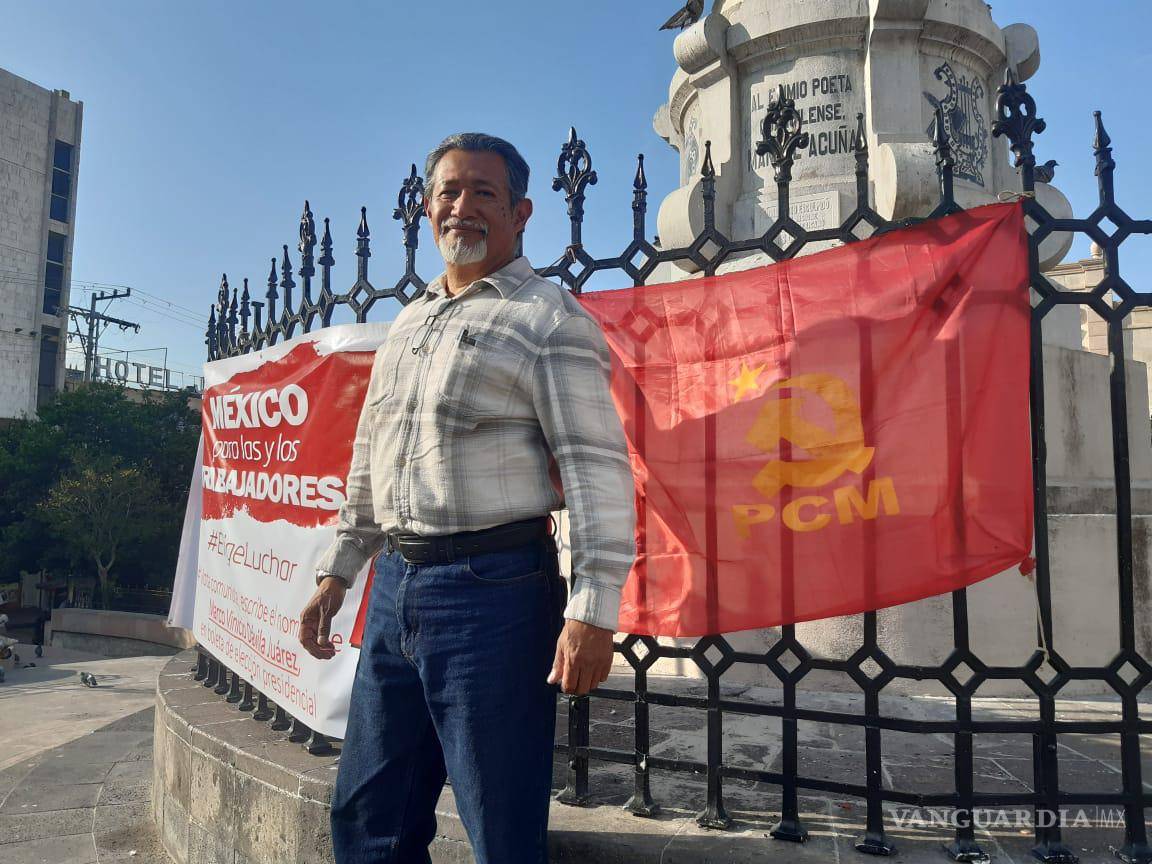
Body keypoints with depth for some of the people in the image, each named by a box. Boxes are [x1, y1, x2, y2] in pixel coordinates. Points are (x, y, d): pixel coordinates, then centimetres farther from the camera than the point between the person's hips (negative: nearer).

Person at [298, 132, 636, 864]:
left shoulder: (549, 318, -5)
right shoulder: (409, 323, 18)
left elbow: (598, 466, -13)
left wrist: (593, 609, -20)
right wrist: (338, 571, 20)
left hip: (494, 588, -7)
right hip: (396, 585, 7)